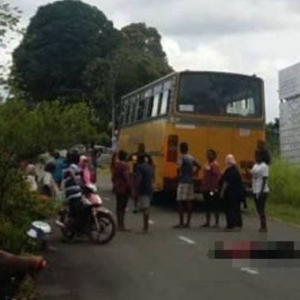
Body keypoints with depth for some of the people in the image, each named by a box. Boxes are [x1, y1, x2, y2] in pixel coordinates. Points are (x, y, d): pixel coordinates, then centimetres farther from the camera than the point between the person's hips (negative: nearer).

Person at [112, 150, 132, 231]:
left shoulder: (116, 165, 7)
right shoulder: (124, 165, -18)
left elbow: (113, 177, 14)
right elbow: (127, 177, -21)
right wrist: (130, 187, -14)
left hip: (118, 188, 8)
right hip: (124, 188, -8)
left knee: (118, 206, 13)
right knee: (123, 206, -5)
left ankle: (119, 224, 21)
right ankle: (121, 225, -4)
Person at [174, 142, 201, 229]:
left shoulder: (182, 157, -11)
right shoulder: (191, 158, 12)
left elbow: (179, 169, -21)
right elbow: (198, 166, 23)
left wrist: (179, 177, -6)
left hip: (183, 182, -8)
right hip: (190, 181, 8)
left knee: (180, 202, -5)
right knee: (189, 201, 9)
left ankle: (181, 223, -7)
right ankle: (188, 222, 14)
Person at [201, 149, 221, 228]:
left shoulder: (215, 164, -11)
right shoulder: (207, 164, 15)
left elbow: (217, 176, -16)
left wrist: (214, 188, -21)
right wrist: (203, 186, 16)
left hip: (213, 189, -9)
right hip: (206, 189, 9)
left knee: (215, 206, -2)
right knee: (207, 206, 11)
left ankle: (216, 222, 4)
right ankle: (207, 222, 16)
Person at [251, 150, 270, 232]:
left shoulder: (264, 166, -11)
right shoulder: (255, 165, 14)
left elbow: (264, 179, -16)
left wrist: (261, 191, -20)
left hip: (262, 191, -9)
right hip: (256, 191, 9)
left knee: (261, 209, -7)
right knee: (259, 209, 11)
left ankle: (264, 227, -1)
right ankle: (262, 226, 17)